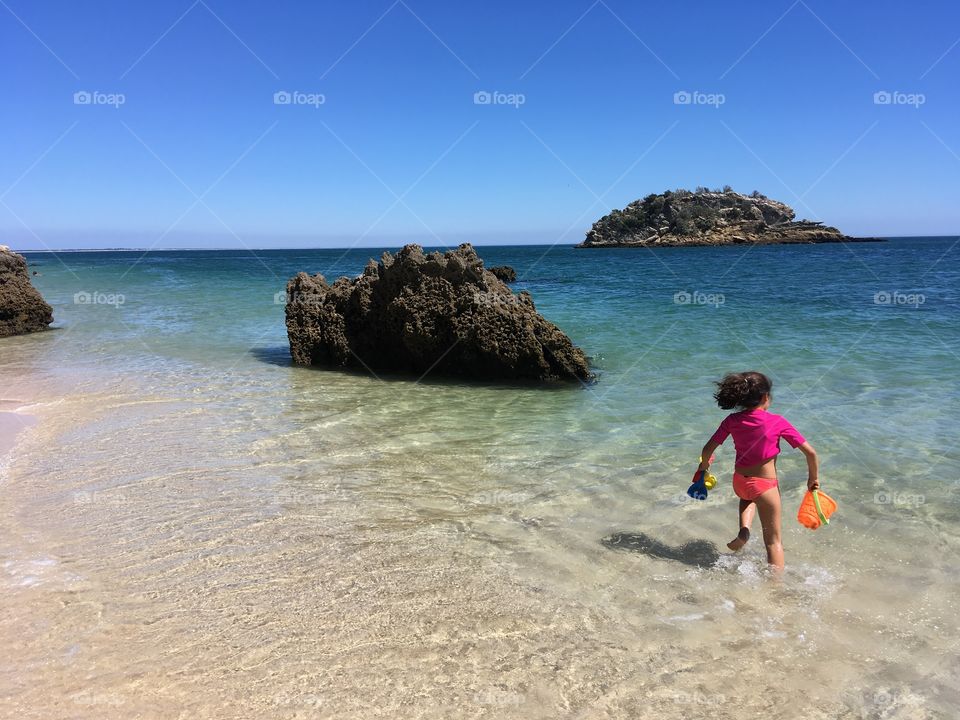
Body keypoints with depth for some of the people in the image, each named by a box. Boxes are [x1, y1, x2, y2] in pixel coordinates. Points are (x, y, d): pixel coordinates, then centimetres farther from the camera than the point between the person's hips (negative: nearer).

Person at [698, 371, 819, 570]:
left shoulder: (732, 421, -6)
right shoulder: (777, 422, -13)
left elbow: (707, 450, -4)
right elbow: (811, 453, -10)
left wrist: (704, 464, 18)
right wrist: (813, 478, 7)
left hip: (739, 483, 4)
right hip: (765, 486, -3)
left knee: (748, 496, 40)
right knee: (773, 541, 12)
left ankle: (744, 530, 17)